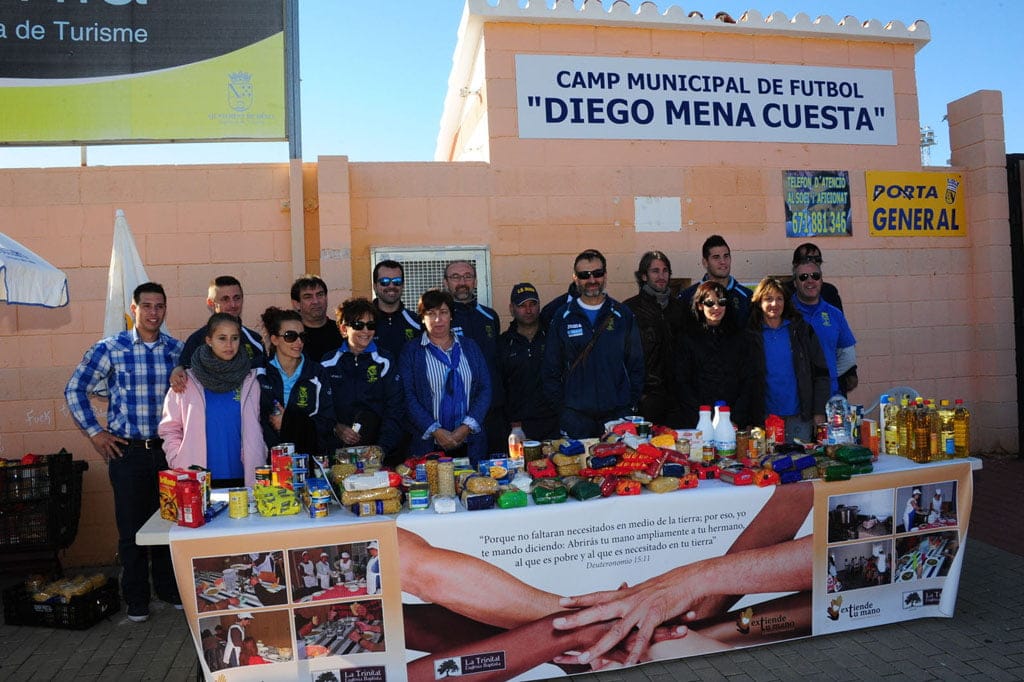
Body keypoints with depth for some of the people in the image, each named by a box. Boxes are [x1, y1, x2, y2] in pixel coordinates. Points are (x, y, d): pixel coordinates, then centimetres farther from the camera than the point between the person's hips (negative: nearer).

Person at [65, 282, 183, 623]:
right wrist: (94, 432, -1)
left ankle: (169, 588, 27)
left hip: (167, 449, 2)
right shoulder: (110, 348, -4)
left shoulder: (177, 349, 3)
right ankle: (136, 600, 19)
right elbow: (75, 390, 2)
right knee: (132, 527, 5)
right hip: (128, 451, -2)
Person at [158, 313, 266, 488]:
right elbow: (169, 429, 6)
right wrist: (181, 469, -5)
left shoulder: (249, 382, 6)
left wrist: (258, 477, 1)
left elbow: (255, 431, 8)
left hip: (241, 478, 1)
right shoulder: (187, 382, 2)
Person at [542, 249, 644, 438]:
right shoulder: (563, 318, 5)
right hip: (575, 415, 0)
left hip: (618, 411, 1)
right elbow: (550, 369, 7)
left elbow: (636, 364, 9)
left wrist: (633, 403, 2)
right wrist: (560, 404, 0)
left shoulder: (623, 315, 6)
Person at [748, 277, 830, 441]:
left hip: (799, 418, 1)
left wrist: (819, 412, -1)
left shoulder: (802, 330, 7)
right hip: (764, 419, -1)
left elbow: (820, 373, 6)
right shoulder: (751, 335, 2)